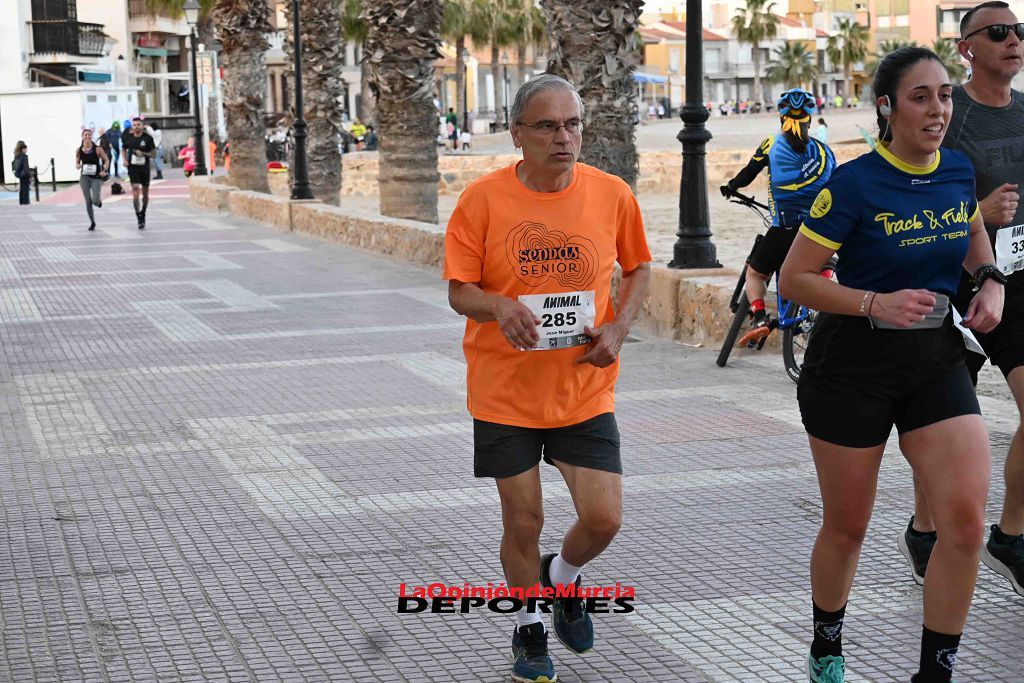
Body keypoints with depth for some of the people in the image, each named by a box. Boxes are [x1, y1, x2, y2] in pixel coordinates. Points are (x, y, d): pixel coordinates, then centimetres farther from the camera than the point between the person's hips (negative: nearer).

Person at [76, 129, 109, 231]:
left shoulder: (97, 149, -6)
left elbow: (107, 160, 2)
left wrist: (104, 170, -12)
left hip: (96, 177, -2)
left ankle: (99, 201, 24)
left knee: (95, 200, -16)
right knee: (88, 201, -1)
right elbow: (77, 164, 12)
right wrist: (79, 166, -12)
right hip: (84, 177, 2)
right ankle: (92, 222, 14)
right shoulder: (79, 150, 2)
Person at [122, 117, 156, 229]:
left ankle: (143, 214, 30)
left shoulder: (148, 138, -4)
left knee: (145, 193, 10)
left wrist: (143, 153, -19)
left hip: (144, 167, 1)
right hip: (132, 167, -1)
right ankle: (140, 219, -15)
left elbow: (154, 154, -3)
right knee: (135, 190, -13)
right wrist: (125, 160, 3)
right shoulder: (128, 137, 1)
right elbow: (124, 149, 19)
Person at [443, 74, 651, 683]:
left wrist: (619, 326, -6)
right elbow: (459, 290, -5)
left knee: (604, 520, -3)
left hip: (585, 390, 2)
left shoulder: (612, 194, -4)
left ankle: (563, 578, 32)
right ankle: (530, 627, 34)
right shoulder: (483, 199, -10)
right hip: (505, 393, -1)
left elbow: (638, 268, 11)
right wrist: (500, 306, -26)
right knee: (523, 524, 8)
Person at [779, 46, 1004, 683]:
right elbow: (794, 279, -12)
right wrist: (876, 303, -24)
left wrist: (990, 283, 3)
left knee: (966, 518, -10)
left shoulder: (959, 171, 1)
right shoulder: (853, 184, -16)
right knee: (847, 526, 8)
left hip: (937, 359, 4)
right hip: (852, 366, -4)